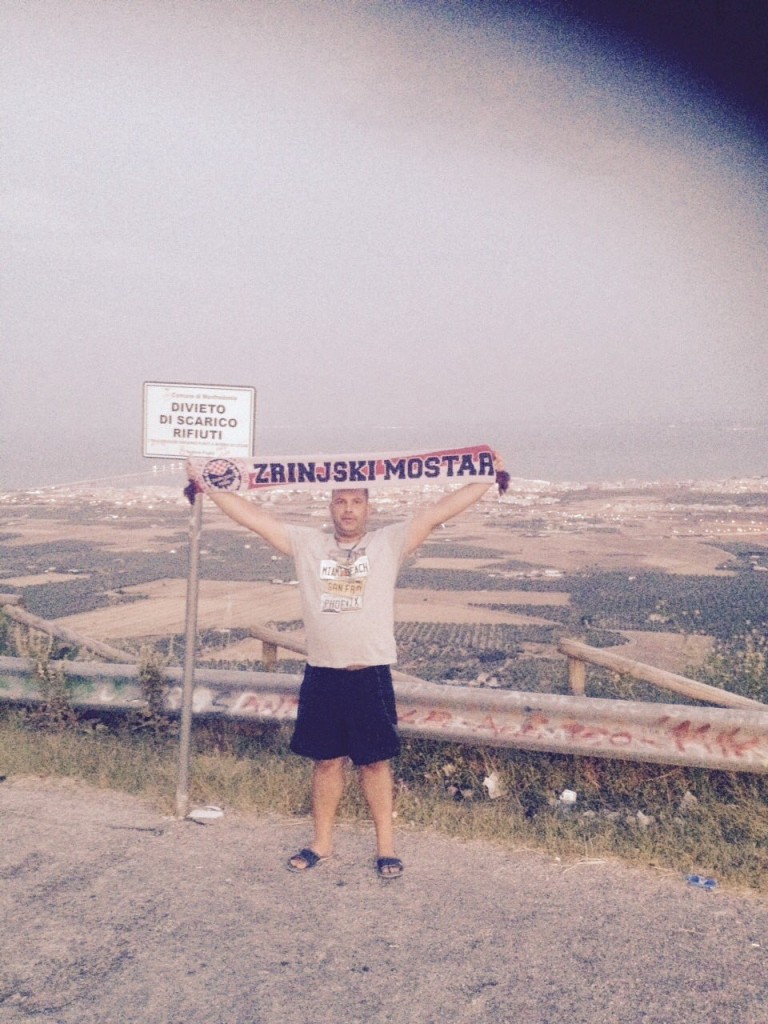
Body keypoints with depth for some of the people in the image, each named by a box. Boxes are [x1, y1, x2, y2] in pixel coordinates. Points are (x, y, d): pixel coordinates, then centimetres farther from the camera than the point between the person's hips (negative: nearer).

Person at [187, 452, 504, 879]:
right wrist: (208, 486, 5)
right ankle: (322, 842, 29)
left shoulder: (389, 543, 1)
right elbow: (254, 516, 6)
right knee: (326, 761, 14)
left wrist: (488, 477, -9)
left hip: (371, 674, -2)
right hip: (321, 674, 2)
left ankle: (386, 847, 21)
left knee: (375, 761, 7)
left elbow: (440, 510, -5)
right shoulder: (307, 543, 6)